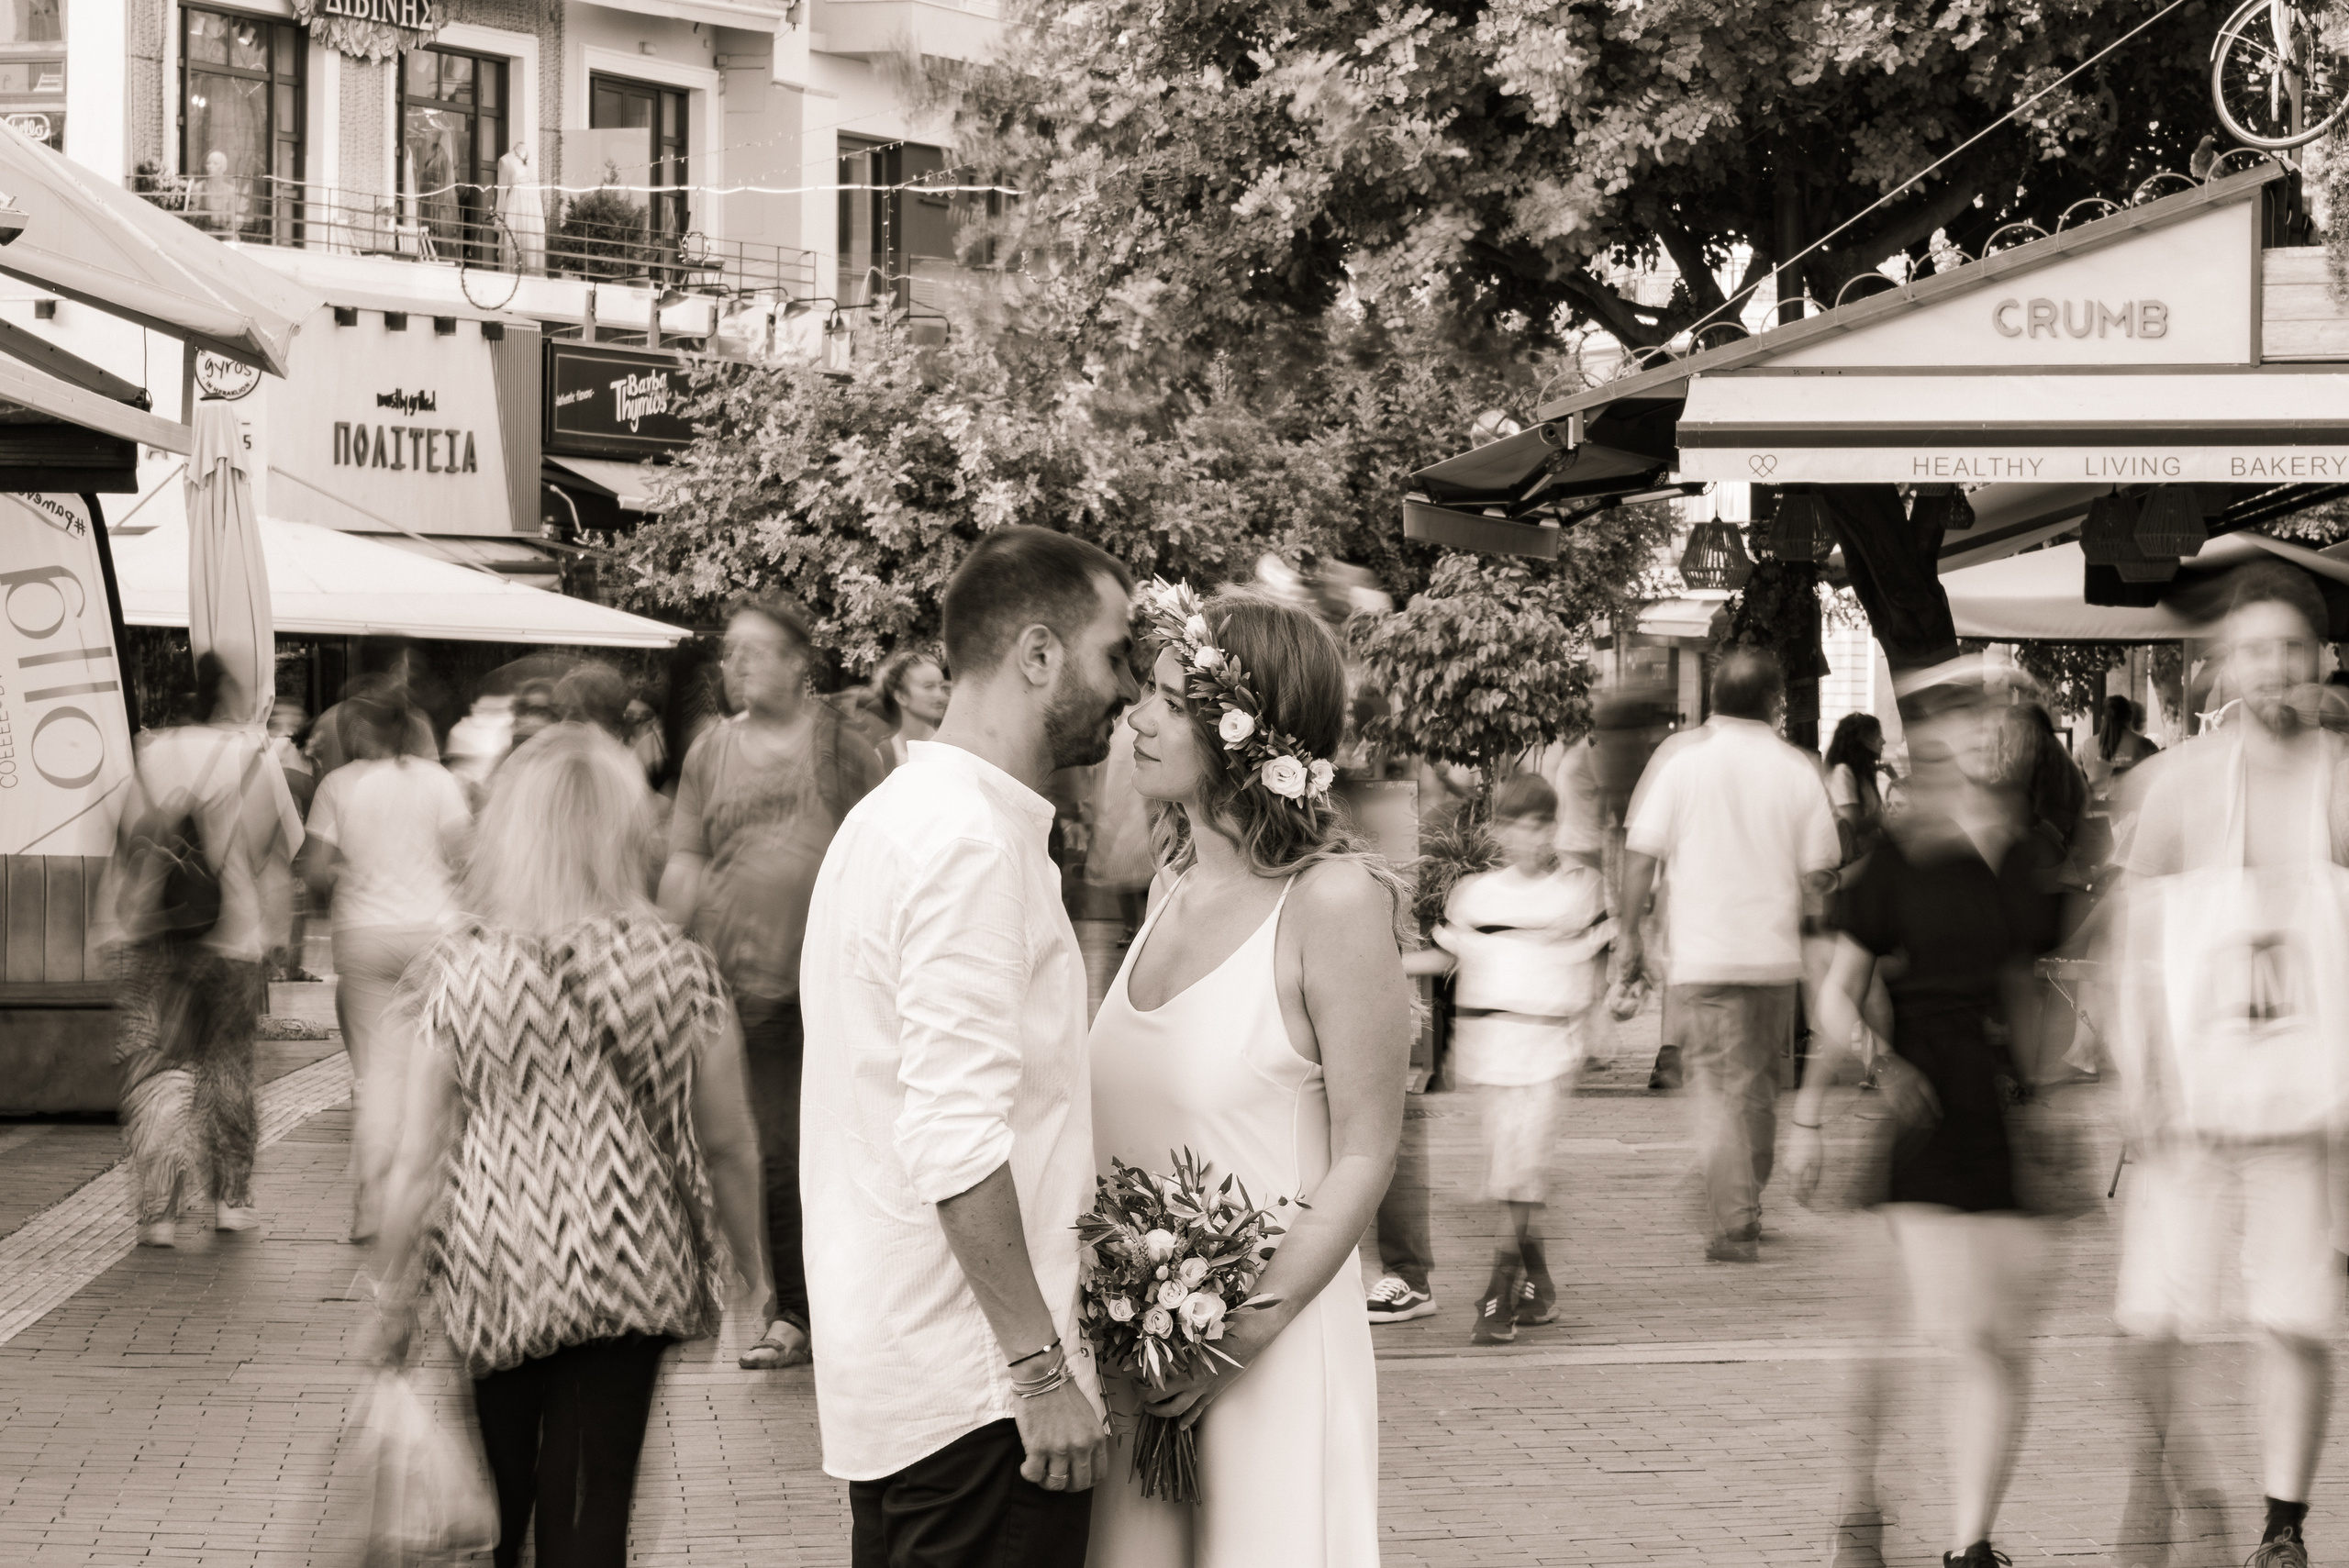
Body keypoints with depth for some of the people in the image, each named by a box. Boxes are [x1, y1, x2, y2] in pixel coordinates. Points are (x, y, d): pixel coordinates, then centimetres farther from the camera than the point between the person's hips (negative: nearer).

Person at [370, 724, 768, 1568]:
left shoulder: (459, 970, -7)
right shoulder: (680, 971, -7)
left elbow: (418, 1158, -5)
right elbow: (728, 1144, 2)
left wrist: (395, 1293, 6)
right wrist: (750, 1260, 18)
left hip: (494, 1274, 1)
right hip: (627, 1271, -1)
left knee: (505, 1483, 20)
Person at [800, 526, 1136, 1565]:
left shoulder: (893, 817, 16)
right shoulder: (973, 843, -16)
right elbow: (957, 1143, -23)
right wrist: (1041, 1367, -21)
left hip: (888, 1365, 10)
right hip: (975, 1389, -10)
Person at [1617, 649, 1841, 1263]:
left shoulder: (1680, 757, -5)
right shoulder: (1797, 768, -1)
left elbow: (1641, 851, -6)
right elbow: (1819, 869, 2)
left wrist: (1630, 930, 4)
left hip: (1702, 954, -2)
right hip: (1775, 952, 2)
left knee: (1721, 1086, 0)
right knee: (1759, 1085, 17)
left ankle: (1734, 1226, -7)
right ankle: (1748, 1207, 28)